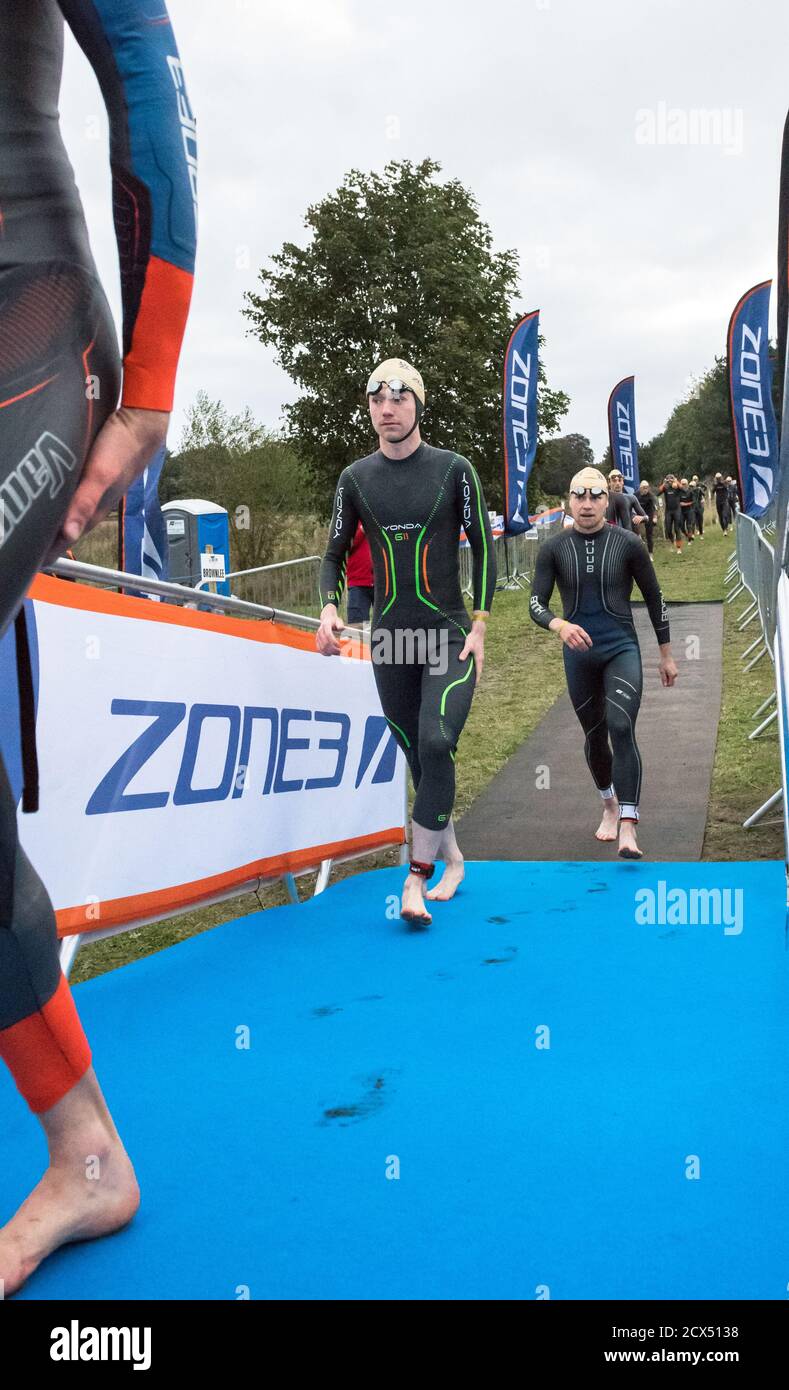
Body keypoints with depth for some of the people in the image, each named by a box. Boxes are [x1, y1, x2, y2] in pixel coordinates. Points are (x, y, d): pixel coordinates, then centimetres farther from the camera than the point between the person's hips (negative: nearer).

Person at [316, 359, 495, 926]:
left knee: (437, 745, -21)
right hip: (390, 638, 3)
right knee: (420, 758, 8)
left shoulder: (454, 469, 0)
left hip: (450, 634, -3)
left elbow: (483, 548, 3)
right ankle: (452, 858, 25)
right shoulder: (356, 478, 6)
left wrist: (479, 628, -4)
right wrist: (329, 607, -8)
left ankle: (417, 879, -17)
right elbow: (334, 553, 12)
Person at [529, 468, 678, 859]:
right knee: (594, 735, 15)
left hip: (621, 649, -2)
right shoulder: (553, 549, -2)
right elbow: (536, 604, -7)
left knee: (621, 729, -21)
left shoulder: (627, 544, -4)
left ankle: (627, 829, -21)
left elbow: (654, 598, 5)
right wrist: (559, 625, -30)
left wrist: (666, 655, 8)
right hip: (578, 655, 2)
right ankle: (610, 806, 41)